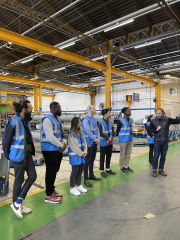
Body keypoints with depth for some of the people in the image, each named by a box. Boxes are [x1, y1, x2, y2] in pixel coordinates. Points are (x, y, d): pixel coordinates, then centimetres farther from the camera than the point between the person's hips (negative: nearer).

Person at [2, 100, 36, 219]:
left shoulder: (26, 121, 5)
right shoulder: (13, 123, -20)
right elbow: (5, 141, -14)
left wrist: (31, 150, 9)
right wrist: (9, 156, -5)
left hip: (28, 154, 8)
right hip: (18, 156, -8)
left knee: (33, 176, 10)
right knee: (19, 180, 7)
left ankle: (18, 203, 25)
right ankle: (16, 204, 31)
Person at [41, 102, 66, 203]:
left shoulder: (57, 119, 14)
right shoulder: (48, 120, -17)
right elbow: (50, 137, -24)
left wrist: (63, 144, 0)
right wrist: (61, 145, -15)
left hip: (57, 150, 9)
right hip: (50, 150, -9)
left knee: (55, 171, 18)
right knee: (51, 172, 0)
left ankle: (52, 190, 35)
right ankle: (49, 196, 14)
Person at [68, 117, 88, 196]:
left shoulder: (80, 132, 11)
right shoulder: (71, 133, -13)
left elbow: (84, 142, 11)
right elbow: (72, 145, -18)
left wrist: (85, 151, -3)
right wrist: (81, 153, -14)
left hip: (81, 155, 7)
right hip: (75, 156, -7)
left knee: (80, 171, 15)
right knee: (75, 172, 2)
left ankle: (79, 186, 31)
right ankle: (72, 188, 16)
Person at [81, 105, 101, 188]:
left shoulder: (93, 119, 13)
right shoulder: (86, 119, -16)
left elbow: (97, 129, 14)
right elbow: (88, 131, -21)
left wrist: (98, 138, 0)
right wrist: (95, 139, -14)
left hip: (94, 143, 9)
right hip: (89, 143, -9)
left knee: (92, 160, 18)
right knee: (87, 161, -2)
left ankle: (91, 175, 32)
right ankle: (86, 179, 7)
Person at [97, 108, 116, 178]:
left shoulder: (110, 121, 6)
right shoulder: (100, 122, -13)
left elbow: (112, 130, 10)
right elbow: (101, 133, -16)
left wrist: (114, 136, -8)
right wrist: (108, 138, -22)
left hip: (110, 142, 6)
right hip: (103, 142, -6)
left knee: (109, 156, 16)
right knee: (102, 157, 6)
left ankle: (108, 169, 32)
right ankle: (102, 171, 19)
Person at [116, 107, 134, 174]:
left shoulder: (131, 120, 9)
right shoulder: (121, 120, -13)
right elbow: (118, 129, -5)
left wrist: (130, 135, 16)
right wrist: (117, 136, 2)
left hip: (129, 140, 7)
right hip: (123, 140, -7)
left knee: (128, 154, 14)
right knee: (122, 155, 5)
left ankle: (126, 166, 28)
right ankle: (122, 167, 19)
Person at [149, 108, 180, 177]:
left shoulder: (167, 120, -3)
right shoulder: (154, 121, -1)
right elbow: (150, 129, 5)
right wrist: (156, 129, -11)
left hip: (165, 141, 2)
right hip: (157, 141, -1)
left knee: (163, 156, 10)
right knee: (156, 156, 1)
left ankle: (161, 169, 25)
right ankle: (154, 170, 13)